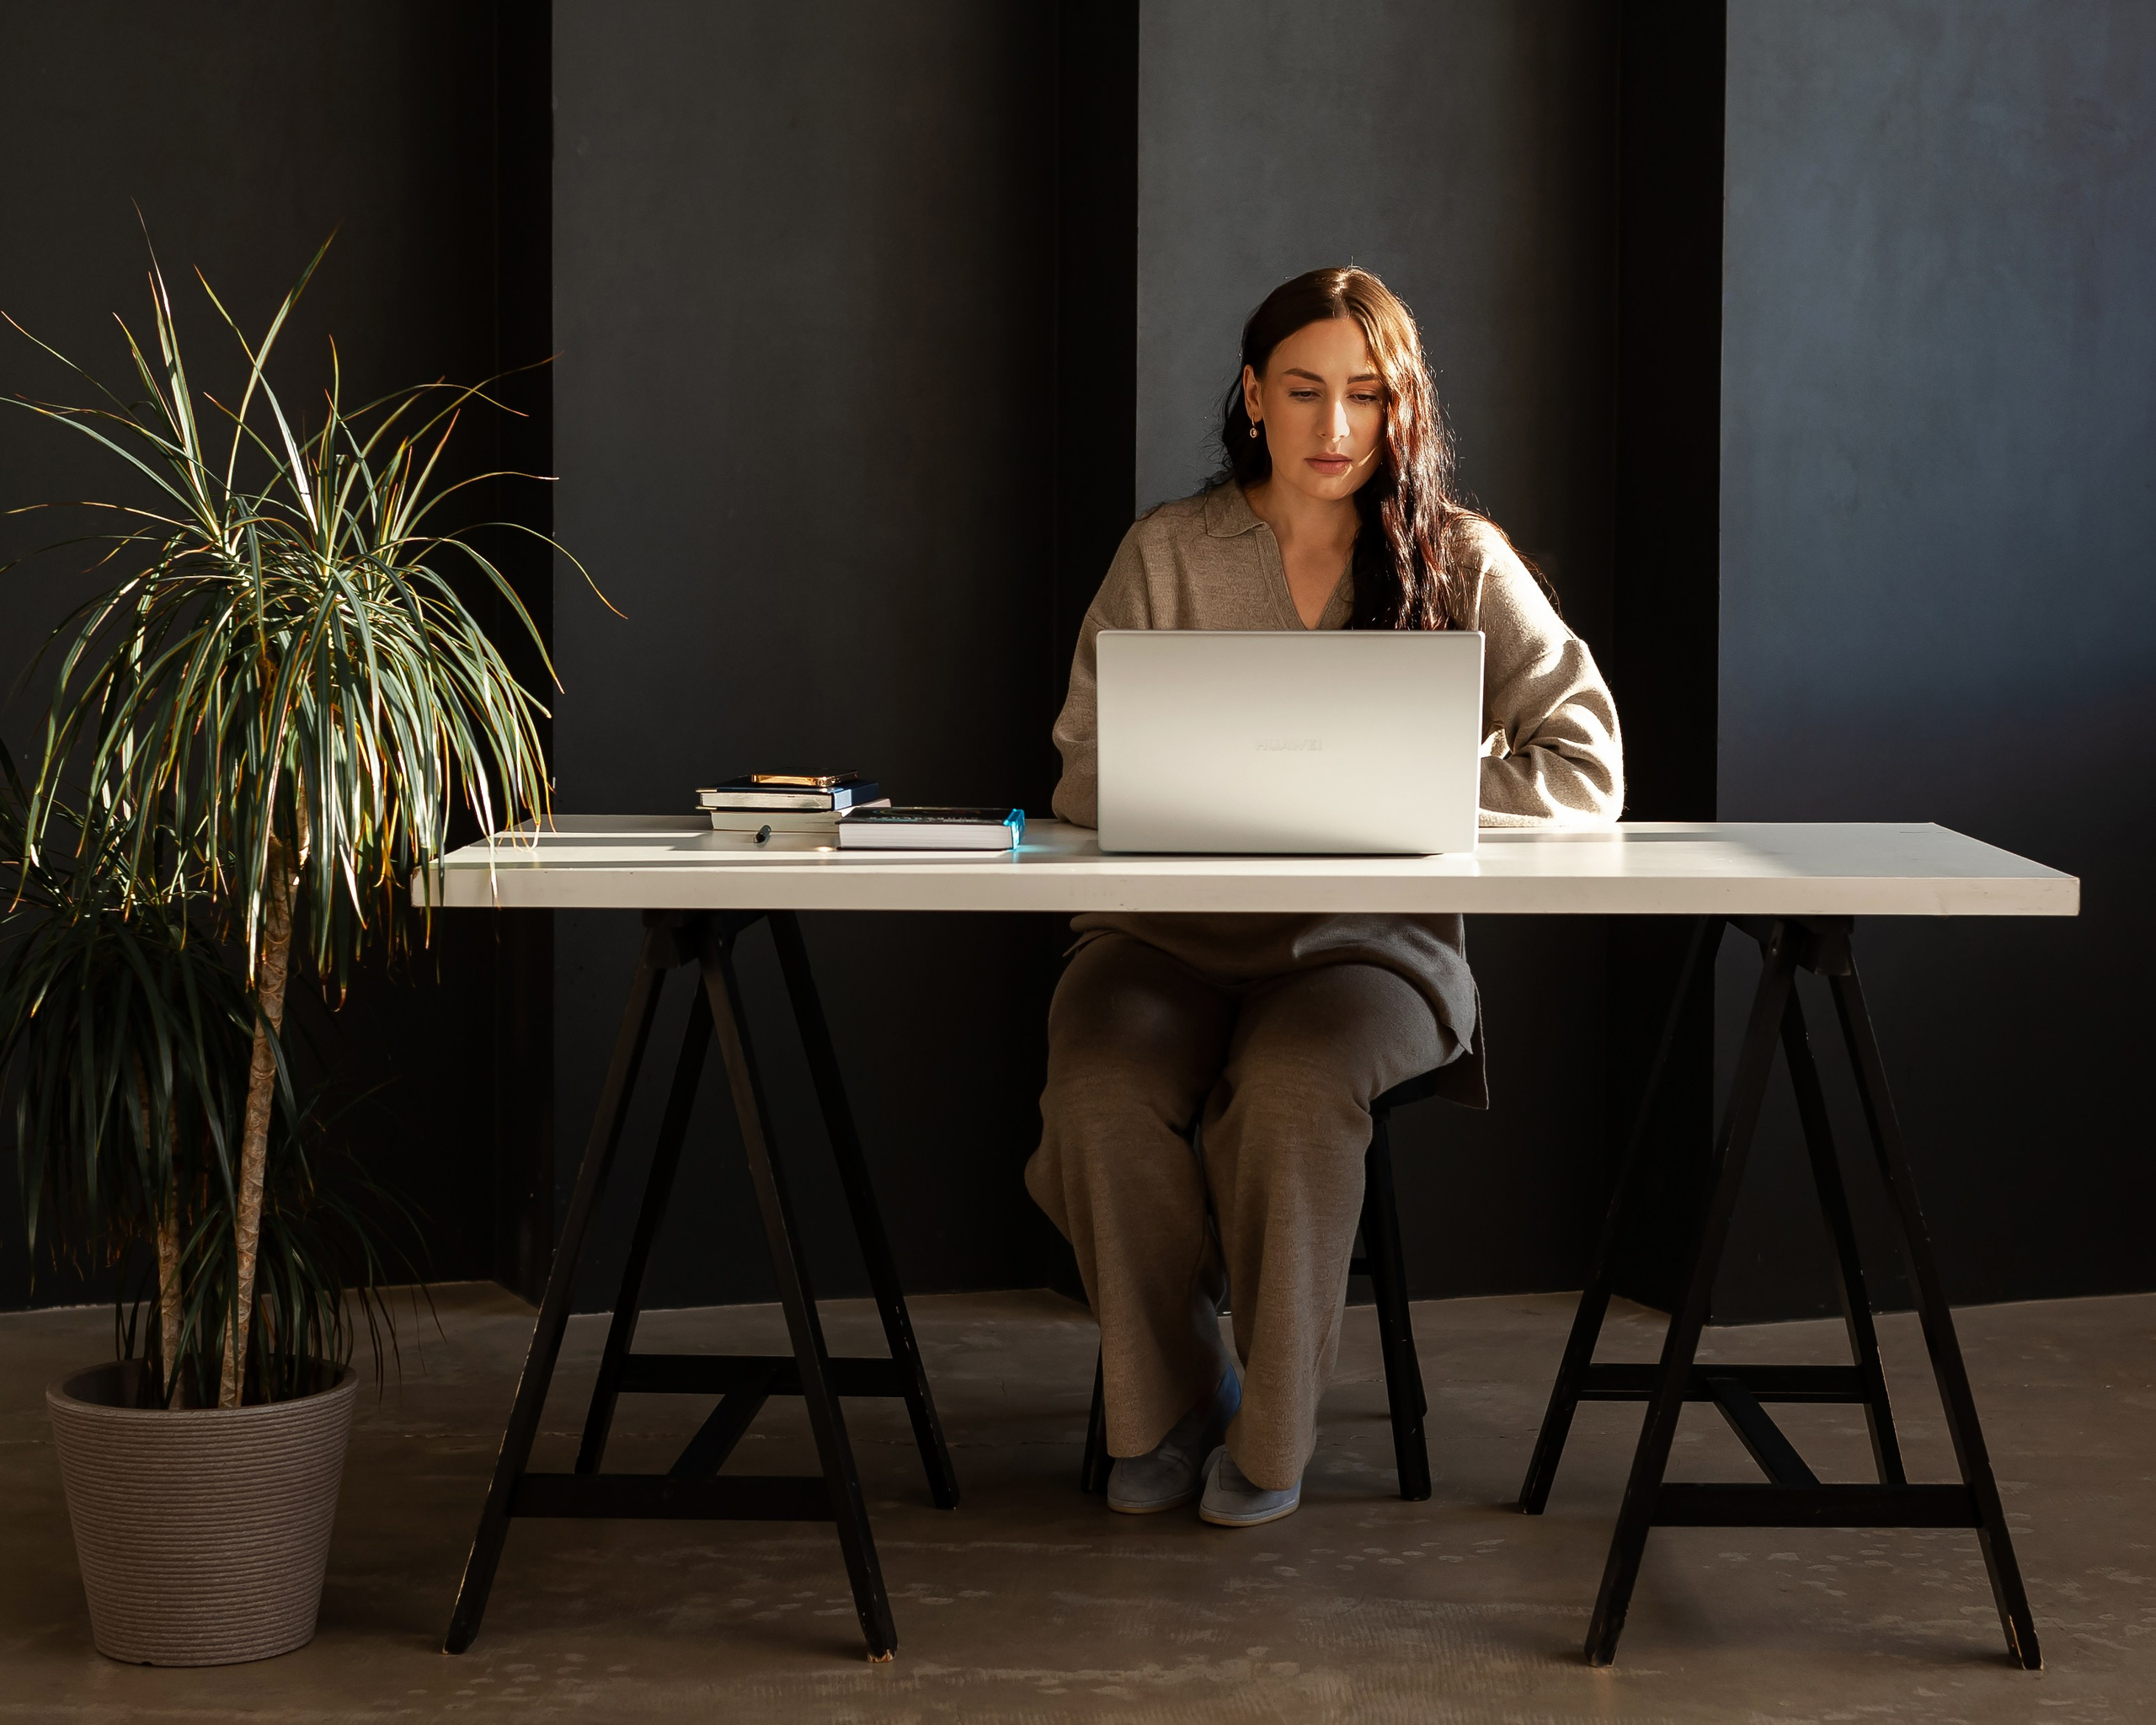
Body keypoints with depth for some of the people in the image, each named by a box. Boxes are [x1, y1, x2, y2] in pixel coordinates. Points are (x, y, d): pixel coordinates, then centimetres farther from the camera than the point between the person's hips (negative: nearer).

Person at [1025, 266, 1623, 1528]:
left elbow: (1585, 769, -3)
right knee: (1104, 1093, -30)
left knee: (1292, 1092, -34)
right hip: (1172, 927, 2)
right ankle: (1164, 1407, -2)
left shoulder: (1461, 560, 4)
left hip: (1370, 938, -1)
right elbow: (1088, 779, 6)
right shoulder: (1167, 555, 7)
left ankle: (1273, 1427, -10)